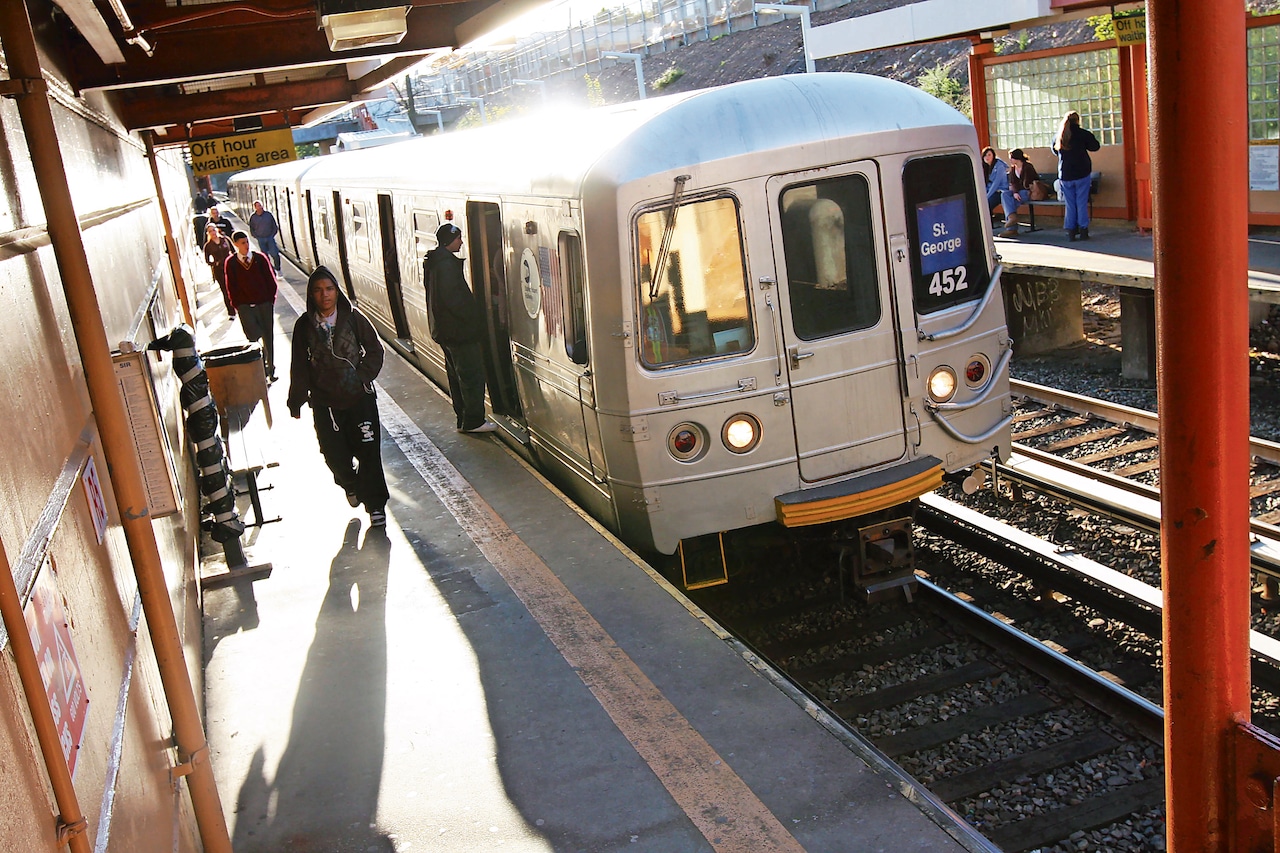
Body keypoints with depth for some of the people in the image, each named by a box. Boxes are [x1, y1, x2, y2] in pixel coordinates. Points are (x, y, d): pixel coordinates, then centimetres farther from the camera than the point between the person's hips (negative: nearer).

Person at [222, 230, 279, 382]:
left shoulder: (260, 258, 1)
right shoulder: (230, 263, -1)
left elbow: (271, 280, 5)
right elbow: (230, 287, 3)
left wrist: (271, 299, 0)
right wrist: (235, 305, -1)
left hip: (264, 303, 1)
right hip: (245, 306, -1)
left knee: (268, 338, 9)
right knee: (253, 338, -8)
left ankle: (270, 369, 22)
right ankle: (260, 369, 6)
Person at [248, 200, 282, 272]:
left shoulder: (268, 214, -3)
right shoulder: (252, 217, -1)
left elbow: (275, 226, 6)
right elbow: (251, 229, 11)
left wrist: (272, 235, -1)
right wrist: (257, 237, 3)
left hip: (270, 238, -1)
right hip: (261, 240, 1)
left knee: (275, 254, -10)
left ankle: (278, 269, 8)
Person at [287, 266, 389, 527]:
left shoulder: (353, 318, -4)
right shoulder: (304, 326, -1)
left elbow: (374, 350, 3)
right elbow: (300, 366, 5)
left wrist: (362, 377, -8)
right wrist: (296, 400, 6)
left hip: (359, 397, -1)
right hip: (325, 402, 2)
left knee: (368, 451, -4)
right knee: (334, 454, 7)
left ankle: (375, 504, 9)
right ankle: (351, 485, 40)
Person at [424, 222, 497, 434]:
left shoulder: (434, 261, 13)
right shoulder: (446, 263, -19)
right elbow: (452, 298, -25)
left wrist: (472, 316, 18)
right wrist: (472, 319, -16)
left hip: (443, 329, 11)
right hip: (458, 329, -11)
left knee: (457, 374, 15)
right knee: (472, 374, -4)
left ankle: (464, 419, 22)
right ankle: (473, 421, 1)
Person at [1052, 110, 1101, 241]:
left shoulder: (1058, 136, 2)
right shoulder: (1082, 133, -7)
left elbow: (1054, 150, 17)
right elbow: (1095, 146, -1)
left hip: (1065, 176, 3)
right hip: (1082, 174, -3)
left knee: (1070, 205, 8)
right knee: (1082, 203, 3)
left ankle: (1071, 232, 6)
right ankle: (1083, 230, 4)